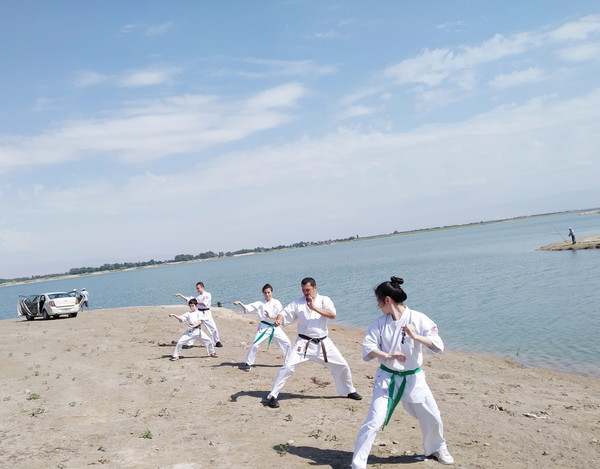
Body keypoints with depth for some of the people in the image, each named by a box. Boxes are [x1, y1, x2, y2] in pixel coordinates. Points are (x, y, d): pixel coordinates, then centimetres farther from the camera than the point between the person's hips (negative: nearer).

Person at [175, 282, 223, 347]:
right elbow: (187, 299, 6)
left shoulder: (207, 295, -6)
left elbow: (204, 304, -17)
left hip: (207, 313, -4)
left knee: (213, 328, -6)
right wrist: (180, 295, -1)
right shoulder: (197, 296, 8)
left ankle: (217, 342, 12)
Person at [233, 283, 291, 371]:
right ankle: (248, 363, 2)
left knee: (286, 343, 3)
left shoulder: (276, 303, -1)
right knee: (255, 345, -13)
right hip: (264, 327, -2)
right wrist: (240, 303, -25)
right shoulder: (260, 303, -2)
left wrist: (270, 316, -22)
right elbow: (247, 308, -9)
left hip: (275, 327, 2)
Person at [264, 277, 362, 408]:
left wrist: (314, 307, -25)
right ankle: (272, 396, -3)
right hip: (304, 342, -2)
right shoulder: (298, 303, -2)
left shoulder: (324, 300, -2)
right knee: (288, 367, -16)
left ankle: (349, 391, 33)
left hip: (323, 343, 2)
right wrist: (279, 319, -30)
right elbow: (284, 313, -7)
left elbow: (332, 314, -19)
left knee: (342, 366, 8)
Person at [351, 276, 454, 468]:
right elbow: (368, 348, -9)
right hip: (387, 378, 0)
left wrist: (415, 336, -33)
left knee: (432, 418, 13)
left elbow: (438, 346, -18)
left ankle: (436, 448, 44)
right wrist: (388, 356, -26)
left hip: (413, 378, 0)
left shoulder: (418, 319, -14)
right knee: (374, 421, -9)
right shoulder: (380, 322, -7)